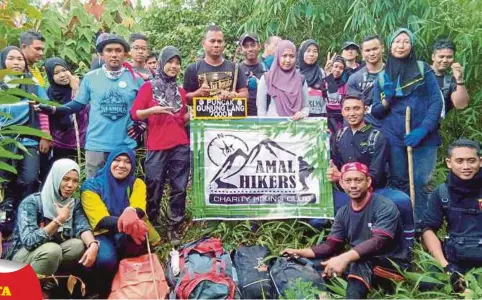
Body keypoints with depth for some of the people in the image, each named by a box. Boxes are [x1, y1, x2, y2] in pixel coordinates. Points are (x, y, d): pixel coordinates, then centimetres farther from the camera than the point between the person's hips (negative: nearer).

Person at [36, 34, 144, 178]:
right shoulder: (90, 77, 1)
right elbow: (78, 104, 6)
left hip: (126, 146, 0)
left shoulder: (135, 79, 1)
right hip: (96, 144, 0)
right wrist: (53, 109, -5)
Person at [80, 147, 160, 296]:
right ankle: (104, 292, -1)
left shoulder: (137, 183, 5)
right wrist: (123, 222, -41)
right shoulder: (92, 186, -3)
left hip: (129, 237, 2)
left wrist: (131, 212, -44)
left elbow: (139, 209, -16)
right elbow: (100, 220, -18)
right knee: (106, 259, -36)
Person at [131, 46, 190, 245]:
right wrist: (152, 110, -17)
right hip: (157, 147, -3)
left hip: (181, 146, 4)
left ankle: (174, 228, 13)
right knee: (154, 190, 2)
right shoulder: (149, 87, 4)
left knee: (179, 189, 3)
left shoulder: (181, 92, 17)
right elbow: (135, 114, -1)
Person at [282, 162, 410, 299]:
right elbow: (331, 246, 6)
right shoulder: (343, 213, 5)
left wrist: (345, 258, -46)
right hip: (360, 265, 7)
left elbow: (379, 242, -32)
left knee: (360, 261, -36)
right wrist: (300, 252, -10)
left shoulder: (385, 207, -16)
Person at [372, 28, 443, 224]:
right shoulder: (382, 76, 9)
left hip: (424, 138, -1)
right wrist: (386, 100, -11)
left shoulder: (423, 69, 3)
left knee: (420, 183, -3)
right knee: (398, 183, 7)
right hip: (394, 138, 2)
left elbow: (436, 101, -2)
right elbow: (376, 113, 11)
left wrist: (423, 130, -14)